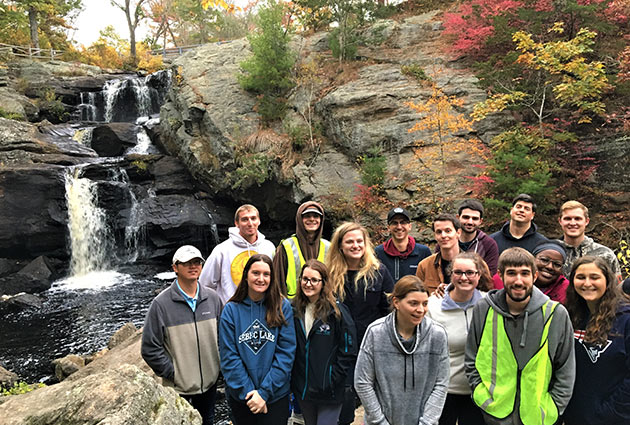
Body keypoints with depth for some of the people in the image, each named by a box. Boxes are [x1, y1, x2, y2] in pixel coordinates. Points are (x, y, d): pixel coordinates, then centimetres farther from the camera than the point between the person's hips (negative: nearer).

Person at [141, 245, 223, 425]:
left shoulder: (212, 298, -2)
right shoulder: (161, 303, -14)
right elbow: (149, 348, -12)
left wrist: (218, 364, 2)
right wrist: (172, 373, -12)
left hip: (209, 383, 4)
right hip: (178, 388, -4)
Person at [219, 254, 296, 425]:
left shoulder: (283, 307, -7)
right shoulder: (231, 310, -5)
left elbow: (286, 353, -10)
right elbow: (229, 356, -8)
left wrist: (264, 392, -15)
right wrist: (248, 391, -15)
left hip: (276, 396, -1)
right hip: (239, 396, 1)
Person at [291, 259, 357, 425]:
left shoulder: (337, 311, -13)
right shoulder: (295, 310, 1)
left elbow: (348, 352, -11)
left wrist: (332, 381, -13)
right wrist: (293, 378, 3)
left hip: (329, 393, -5)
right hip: (302, 389, 5)